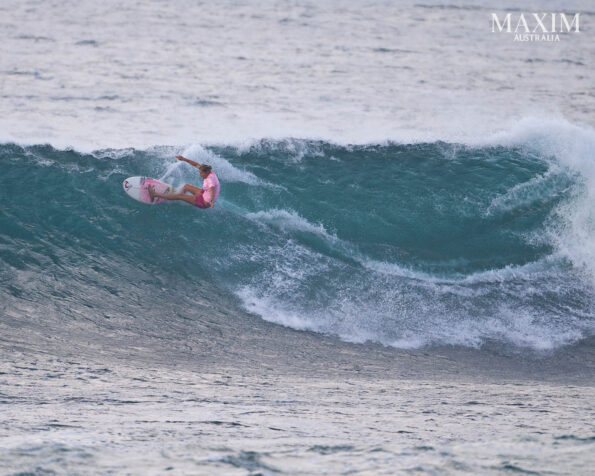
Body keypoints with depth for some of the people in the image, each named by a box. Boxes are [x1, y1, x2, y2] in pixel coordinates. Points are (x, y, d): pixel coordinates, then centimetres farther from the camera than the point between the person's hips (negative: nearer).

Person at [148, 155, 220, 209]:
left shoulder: (211, 179, -30)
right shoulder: (210, 173, -2)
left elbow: (212, 190, -49)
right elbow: (196, 164, 8)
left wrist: (211, 201, -67)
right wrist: (184, 159, 7)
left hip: (205, 202, -10)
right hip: (204, 194, 10)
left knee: (180, 196, -8)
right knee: (186, 186, 23)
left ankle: (155, 194, -3)